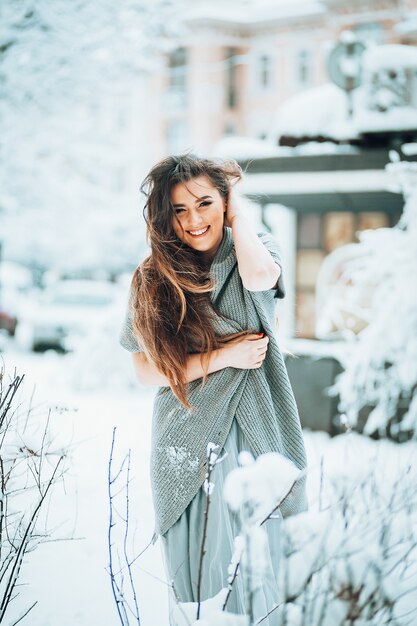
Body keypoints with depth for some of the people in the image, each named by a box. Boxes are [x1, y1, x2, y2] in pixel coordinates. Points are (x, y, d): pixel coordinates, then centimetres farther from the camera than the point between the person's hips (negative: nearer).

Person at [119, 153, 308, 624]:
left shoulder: (254, 249, -2)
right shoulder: (153, 280, 0)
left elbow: (259, 276, -28)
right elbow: (146, 371, -3)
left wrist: (236, 215, -11)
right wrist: (222, 357, -14)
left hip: (249, 438, -1)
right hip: (184, 442, 1)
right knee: (189, 564, 12)